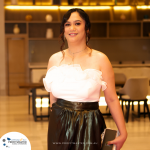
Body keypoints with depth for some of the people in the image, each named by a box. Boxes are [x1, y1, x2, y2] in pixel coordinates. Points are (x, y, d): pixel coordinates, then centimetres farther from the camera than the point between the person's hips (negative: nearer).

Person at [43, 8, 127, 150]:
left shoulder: (100, 59, -6)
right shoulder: (54, 59, 4)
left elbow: (111, 99, -5)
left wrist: (123, 133, -3)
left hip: (88, 127, -3)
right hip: (59, 126, 3)